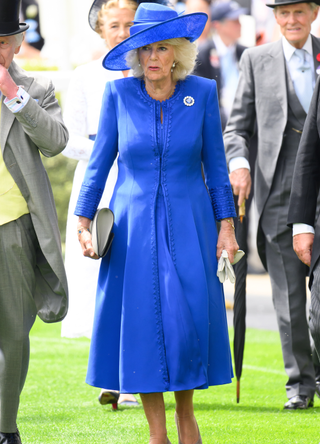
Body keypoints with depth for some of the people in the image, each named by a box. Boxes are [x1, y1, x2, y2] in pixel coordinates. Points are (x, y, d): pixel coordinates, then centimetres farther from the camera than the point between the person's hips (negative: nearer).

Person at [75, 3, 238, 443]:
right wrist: (83, 219, 1)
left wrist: (226, 224, 2)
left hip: (188, 224, 0)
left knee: (189, 318, -6)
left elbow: (215, 163, 5)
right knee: (141, 324, -1)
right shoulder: (119, 93, -3)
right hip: (133, 225, 0)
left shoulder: (202, 93, -2)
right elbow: (100, 160, 5)